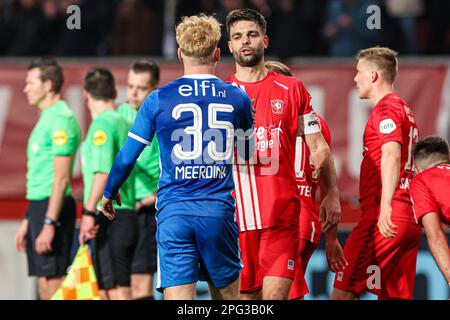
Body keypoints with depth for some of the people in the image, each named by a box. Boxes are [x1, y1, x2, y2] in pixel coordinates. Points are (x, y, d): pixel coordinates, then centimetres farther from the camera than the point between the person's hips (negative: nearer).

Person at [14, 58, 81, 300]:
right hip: (39, 206, 10)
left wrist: (49, 224, -23)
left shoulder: (61, 120, -13)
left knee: (53, 280, -10)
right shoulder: (46, 119, 19)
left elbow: (61, 178, -19)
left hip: (53, 207, -10)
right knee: (44, 283, 9)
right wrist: (27, 222, 22)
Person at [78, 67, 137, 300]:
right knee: (104, 292, 13)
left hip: (108, 219, -9)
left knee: (118, 293, -12)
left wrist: (89, 212, -24)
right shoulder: (124, 124, 17)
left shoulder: (102, 124, -10)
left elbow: (103, 172, -22)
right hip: (127, 215, 9)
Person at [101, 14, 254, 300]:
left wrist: (109, 193, 25)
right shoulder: (238, 99, 6)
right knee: (226, 292, 14)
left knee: (178, 298, -6)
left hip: (174, 213, -1)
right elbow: (249, 153, 22)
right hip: (219, 211, 1)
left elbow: (127, 156, 7)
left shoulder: (158, 100, 1)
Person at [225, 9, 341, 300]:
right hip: (234, 216, 1)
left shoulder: (292, 89, 9)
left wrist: (331, 196, 5)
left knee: (276, 294, -12)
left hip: (282, 213, -1)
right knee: (246, 296, 2)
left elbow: (318, 148, 13)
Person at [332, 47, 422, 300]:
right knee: (396, 295, 6)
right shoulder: (406, 110, 24)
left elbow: (392, 155, -21)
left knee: (343, 292, -10)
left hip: (385, 220, -9)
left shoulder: (386, 108, -6)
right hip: (411, 220, 9)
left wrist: (385, 207, -31)